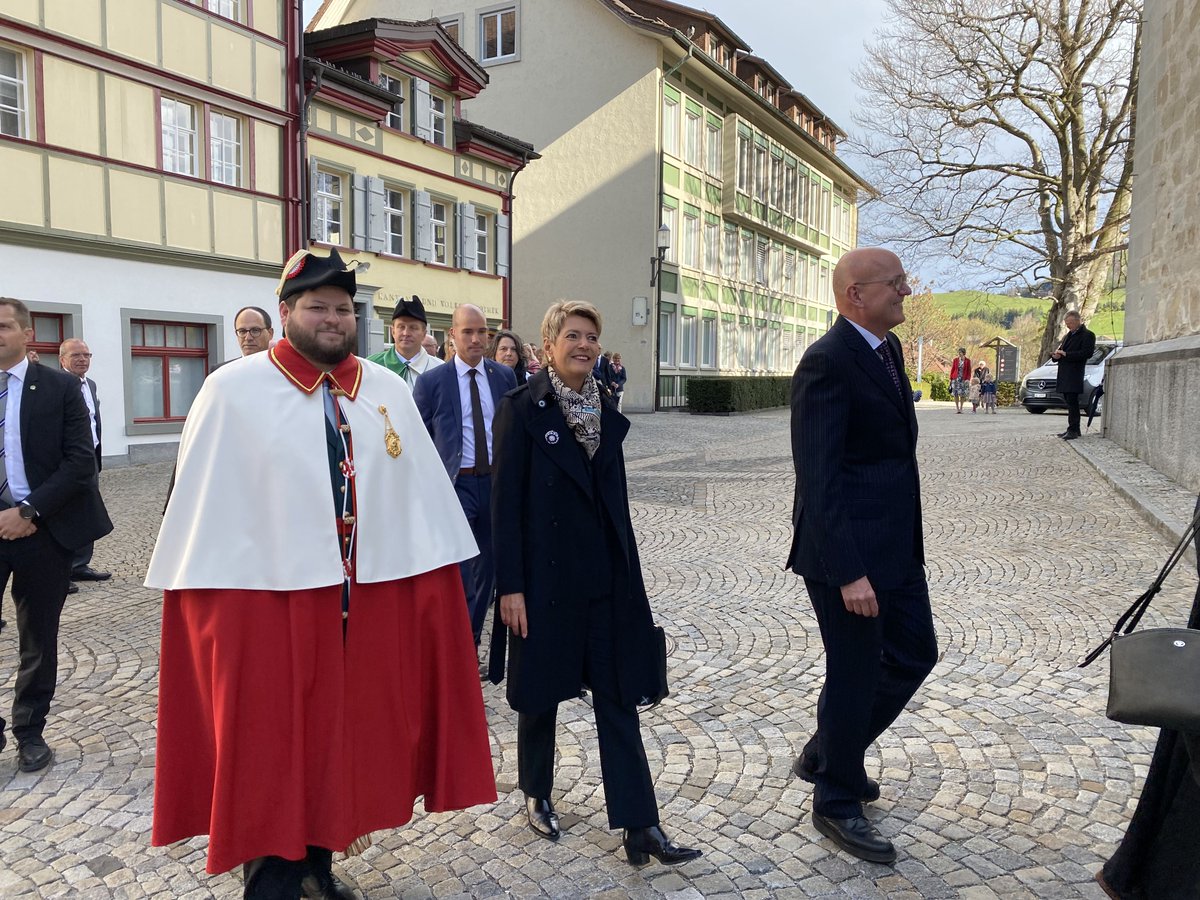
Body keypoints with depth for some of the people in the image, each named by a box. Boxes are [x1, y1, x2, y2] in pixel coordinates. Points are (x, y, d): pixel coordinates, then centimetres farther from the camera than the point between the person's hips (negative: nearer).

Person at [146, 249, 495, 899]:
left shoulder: (389, 393, 5)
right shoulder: (232, 393, -4)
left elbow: (423, 499, 5)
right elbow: (202, 510, -4)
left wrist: (435, 590, 2)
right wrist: (207, 615, -7)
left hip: (373, 602, 4)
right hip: (267, 602, -3)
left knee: (346, 736, 16)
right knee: (270, 752, 8)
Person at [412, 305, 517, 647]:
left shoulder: (505, 376, 5)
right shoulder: (431, 381, -3)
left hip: (497, 480, 4)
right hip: (455, 484, -4)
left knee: (486, 568, 13)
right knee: (460, 574, -9)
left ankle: (472, 645, 29)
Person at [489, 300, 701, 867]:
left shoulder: (605, 413, 8)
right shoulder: (523, 408, -8)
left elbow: (614, 496, 12)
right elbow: (506, 501, -11)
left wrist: (628, 571, 12)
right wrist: (511, 586, -14)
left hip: (606, 576, 5)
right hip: (546, 576, -4)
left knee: (619, 697, 5)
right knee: (541, 695, 13)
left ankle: (638, 823, 12)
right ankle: (537, 795, 36)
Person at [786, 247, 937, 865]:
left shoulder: (887, 349, 11)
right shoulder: (827, 363, -19)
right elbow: (818, 478, -23)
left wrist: (907, 541, 19)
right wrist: (848, 572, -25)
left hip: (897, 545, 10)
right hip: (849, 551, -10)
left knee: (914, 655, 19)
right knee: (855, 675, 4)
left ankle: (827, 754, 37)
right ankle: (837, 802, 27)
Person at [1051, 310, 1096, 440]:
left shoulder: (1087, 335, -4)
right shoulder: (1067, 335, 23)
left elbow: (1087, 353, -15)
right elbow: (1061, 349, 28)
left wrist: (1066, 354, -18)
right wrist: (1056, 355, 3)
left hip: (1074, 374, -8)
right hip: (1064, 374, 8)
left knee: (1072, 402, -11)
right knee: (1070, 402, 10)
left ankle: (1073, 430, -11)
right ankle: (1073, 429, 15)